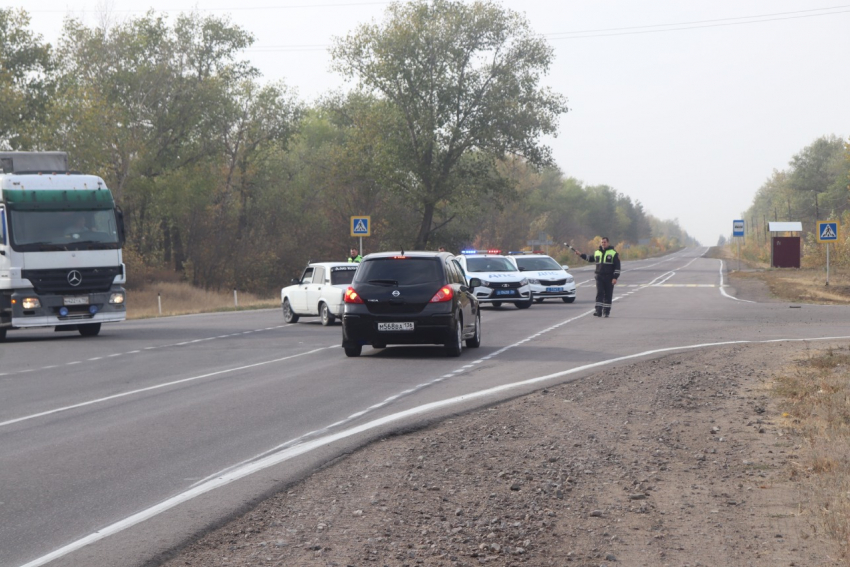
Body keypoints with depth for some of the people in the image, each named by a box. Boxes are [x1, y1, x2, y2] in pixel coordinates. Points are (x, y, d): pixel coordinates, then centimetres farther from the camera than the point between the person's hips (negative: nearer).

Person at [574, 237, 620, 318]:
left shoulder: (613, 253, -2)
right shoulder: (597, 253, 12)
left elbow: (617, 266, -4)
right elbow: (590, 258, 31)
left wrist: (615, 278, -11)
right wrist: (581, 255, 23)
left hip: (609, 278, -3)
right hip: (599, 277, 3)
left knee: (608, 295, 2)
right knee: (599, 294, -7)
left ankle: (606, 311, 10)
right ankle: (598, 311, -12)